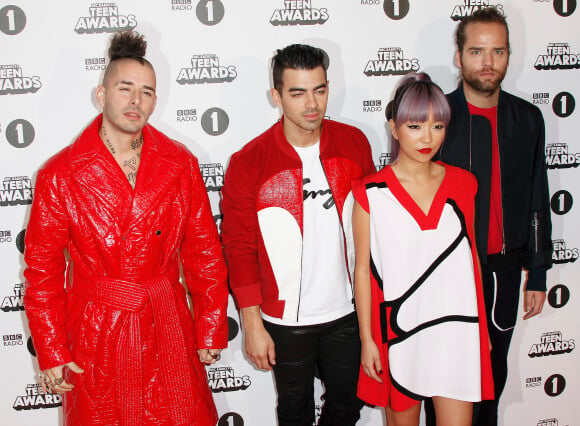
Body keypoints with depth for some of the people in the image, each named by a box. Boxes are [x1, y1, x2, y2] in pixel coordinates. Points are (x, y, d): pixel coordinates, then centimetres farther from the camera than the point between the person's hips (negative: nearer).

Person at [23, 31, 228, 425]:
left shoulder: (180, 164, -2)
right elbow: (42, 268, -3)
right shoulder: (60, 174, -7)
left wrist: (211, 330, 3)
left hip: (166, 327, 2)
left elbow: (205, 252, 3)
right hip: (94, 333, -1)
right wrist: (51, 352, -3)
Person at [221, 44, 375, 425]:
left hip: (347, 311, 3)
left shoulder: (354, 143, -3)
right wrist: (253, 326, -8)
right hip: (286, 321, -2)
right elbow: (239, 248, -9)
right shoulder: (249, 164, -13)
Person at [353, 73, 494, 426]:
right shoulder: (372, 193, -8)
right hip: (399, 330, -2)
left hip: (456, 329, 2)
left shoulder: (463, 184, 3)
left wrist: (483, 325, 12)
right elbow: (363, 269, -3)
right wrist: (367, 338, -3)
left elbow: (472, 254, 10)